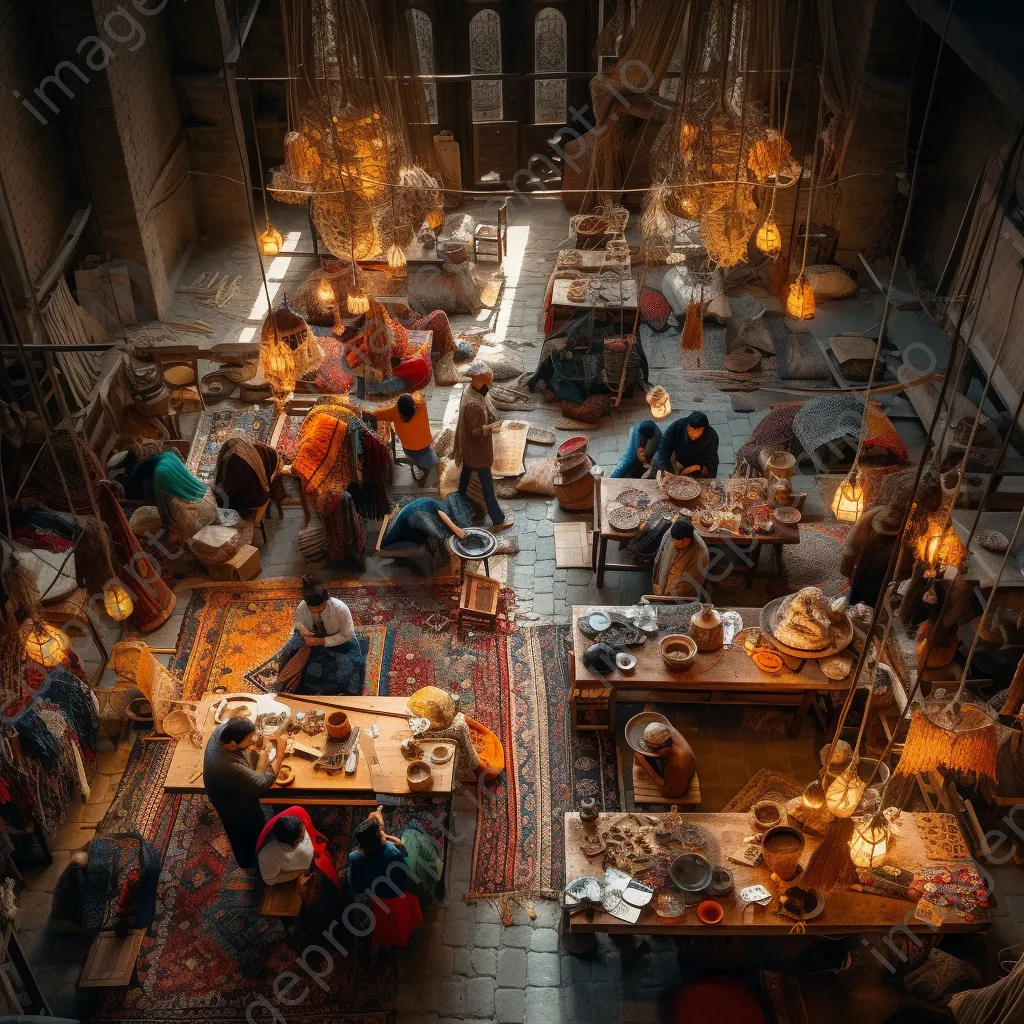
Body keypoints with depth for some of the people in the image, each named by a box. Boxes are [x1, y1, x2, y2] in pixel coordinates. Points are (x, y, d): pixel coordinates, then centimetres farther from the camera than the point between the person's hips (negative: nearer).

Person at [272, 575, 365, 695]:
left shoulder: (340, 608, -35)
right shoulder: (302, 607, -25)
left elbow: (347, 635, -25)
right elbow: (298, 621, -1)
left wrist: (321, 641, -31)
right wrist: (302, 630, -25)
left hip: (339, 640, -3)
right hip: (313, 638, 3)